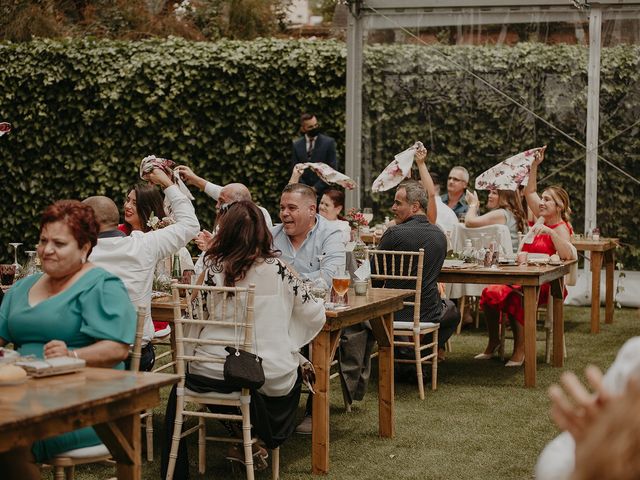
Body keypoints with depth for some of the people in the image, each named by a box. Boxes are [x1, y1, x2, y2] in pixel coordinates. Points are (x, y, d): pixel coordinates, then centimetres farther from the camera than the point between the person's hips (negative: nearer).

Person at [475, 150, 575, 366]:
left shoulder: (561, 228, -8)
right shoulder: (542, 218, 13)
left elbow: (567, 255, -27)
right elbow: (529, 192, 22)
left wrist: (550, 232, -32)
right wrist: (534, 166, 13)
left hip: (544, 284, -7)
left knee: (515, 298, -35)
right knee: (491, 292, -19)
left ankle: (520, 349, -24)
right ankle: (493, 341, -3)